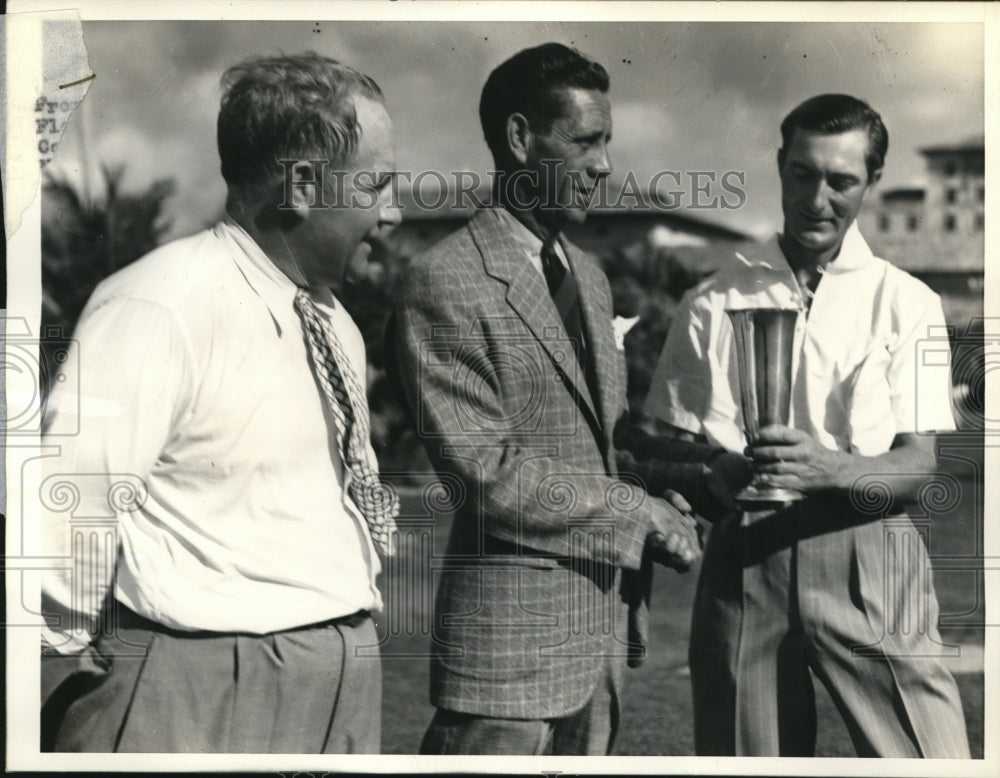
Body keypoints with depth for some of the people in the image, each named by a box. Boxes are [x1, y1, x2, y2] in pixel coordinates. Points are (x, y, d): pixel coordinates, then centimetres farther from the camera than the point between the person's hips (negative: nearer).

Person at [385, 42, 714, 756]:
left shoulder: (589, 277, 15)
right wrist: (639, 515, -11)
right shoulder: (443, 284, -13)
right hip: (511, 640, -8)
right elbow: (488, 474, -18)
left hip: (605, 628, 8)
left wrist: (664, 475, 0)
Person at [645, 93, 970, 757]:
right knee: (741, 754, 8)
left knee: (928, 752, -6)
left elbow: (919, 463, -2)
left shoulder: (906, 303, 5)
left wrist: (832, 468, -23)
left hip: (866, 558, -1)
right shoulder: (713, 304, 8)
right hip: (744, 556, 1)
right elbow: (676, 449, 8)